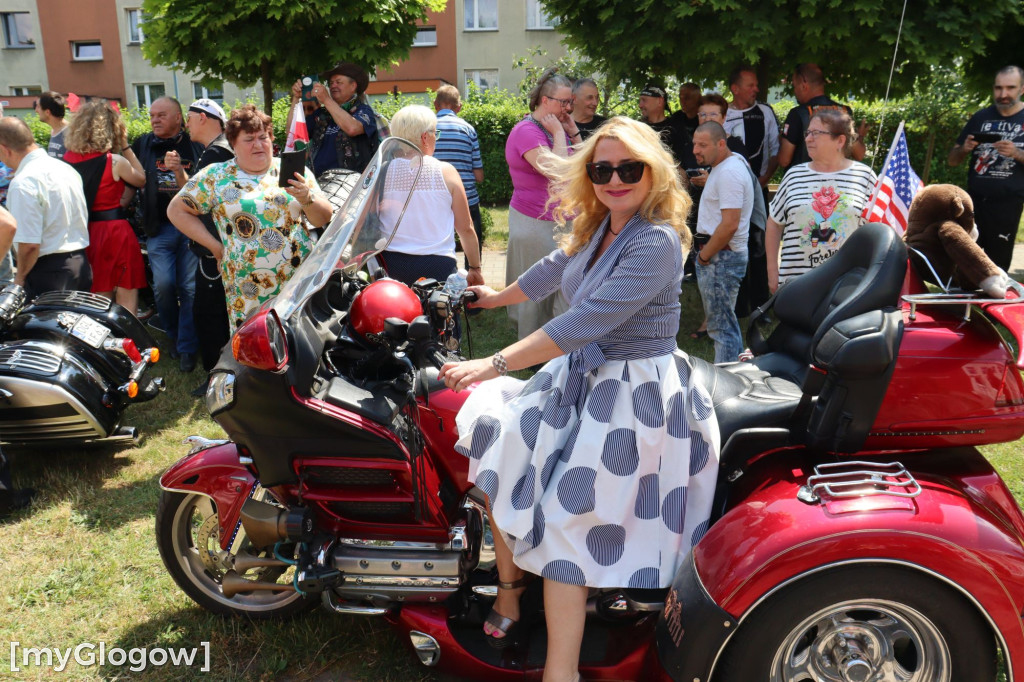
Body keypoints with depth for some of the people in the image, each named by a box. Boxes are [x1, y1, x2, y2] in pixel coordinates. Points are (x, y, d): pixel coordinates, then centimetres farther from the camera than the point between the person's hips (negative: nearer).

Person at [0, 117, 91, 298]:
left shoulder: (23, 183, -18)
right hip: (81, 263, 8)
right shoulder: (66, 168, 8)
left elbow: (29, 244, -21)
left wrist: (20, 278, -5)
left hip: (49, 271, -8)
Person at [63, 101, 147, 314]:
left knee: (99, 296, 16)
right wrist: (126, 146, 5)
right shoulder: (115, 161, -12)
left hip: (83, 231, 5)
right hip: (115, 230, -5)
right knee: (126, 293, 3)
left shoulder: (67, 158, 0)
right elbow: (142, 180, 4)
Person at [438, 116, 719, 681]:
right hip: (580, 375, 9)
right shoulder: (599, 227, 6)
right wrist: (498, 298, 39)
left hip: (634, 395, -8)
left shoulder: (657, 243, -21)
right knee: (500, 450, 3)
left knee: (567, 520, -12)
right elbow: (556, 268, 25)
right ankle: (509, 586, 20)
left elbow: (588, 320, -29)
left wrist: (495, 363, -28)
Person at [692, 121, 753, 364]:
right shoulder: (725, 165, 15)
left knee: (721, 326, -6)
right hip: (720, 255, 11)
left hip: (721, 257, -11)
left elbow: (729, 225, -25)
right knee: (727, 322, 19)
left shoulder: (729, 172, -18)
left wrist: (704, 255, -15)